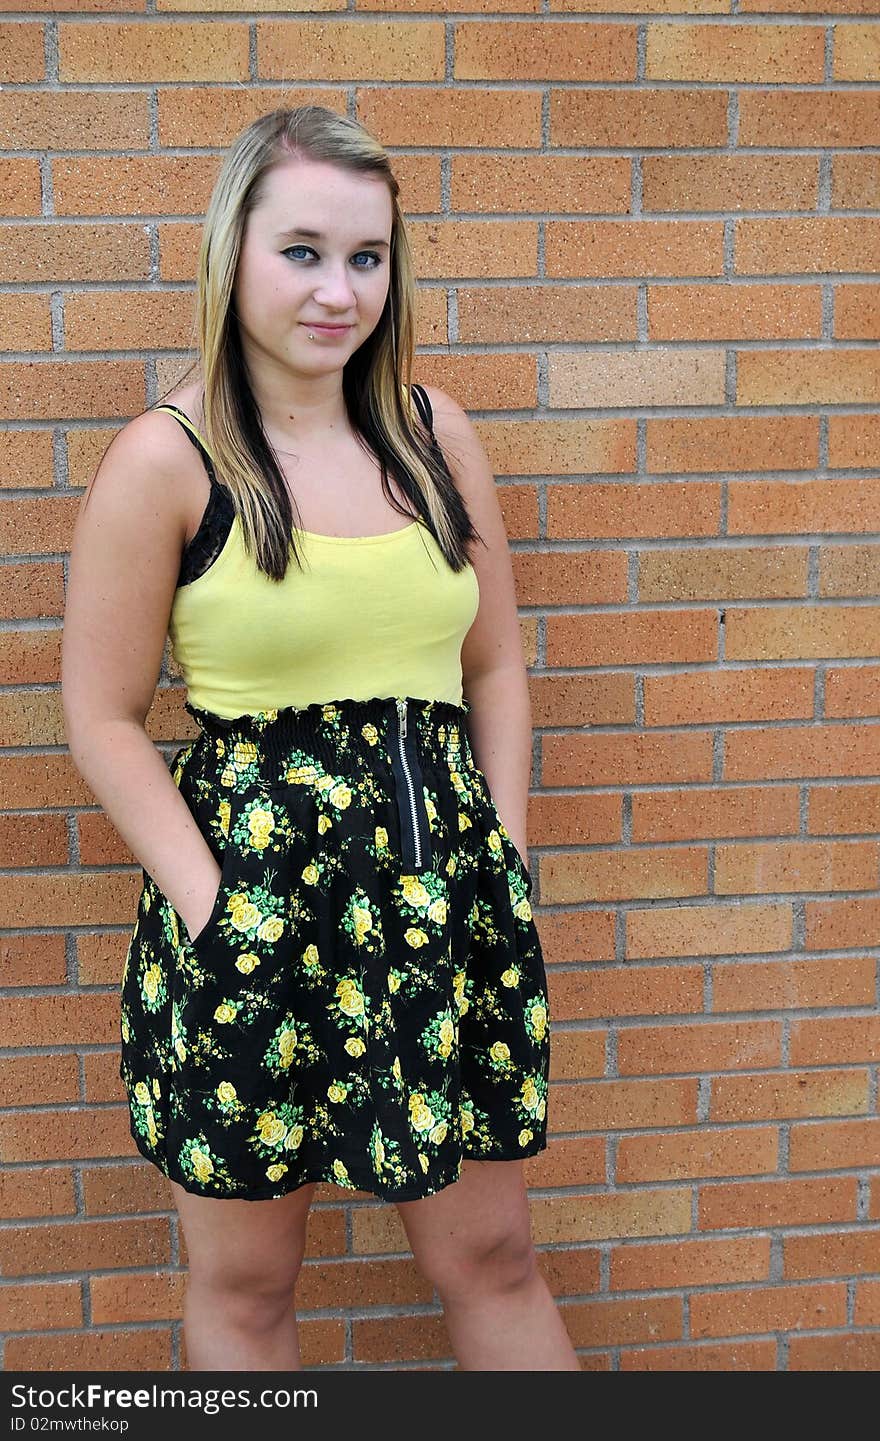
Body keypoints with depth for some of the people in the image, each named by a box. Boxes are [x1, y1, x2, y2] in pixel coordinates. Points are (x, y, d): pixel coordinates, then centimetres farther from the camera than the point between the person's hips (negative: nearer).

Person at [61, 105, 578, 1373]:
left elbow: (494, 665, 12)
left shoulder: (432, 429, 5)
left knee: (491, 1255, 16)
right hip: (252, 898, -3)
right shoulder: (166, 458, -7)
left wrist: (503, 860, 4)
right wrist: (216, 907, -11)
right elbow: (104, 717, -5)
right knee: (244, 1281, 13)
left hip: (446, 896, 4)